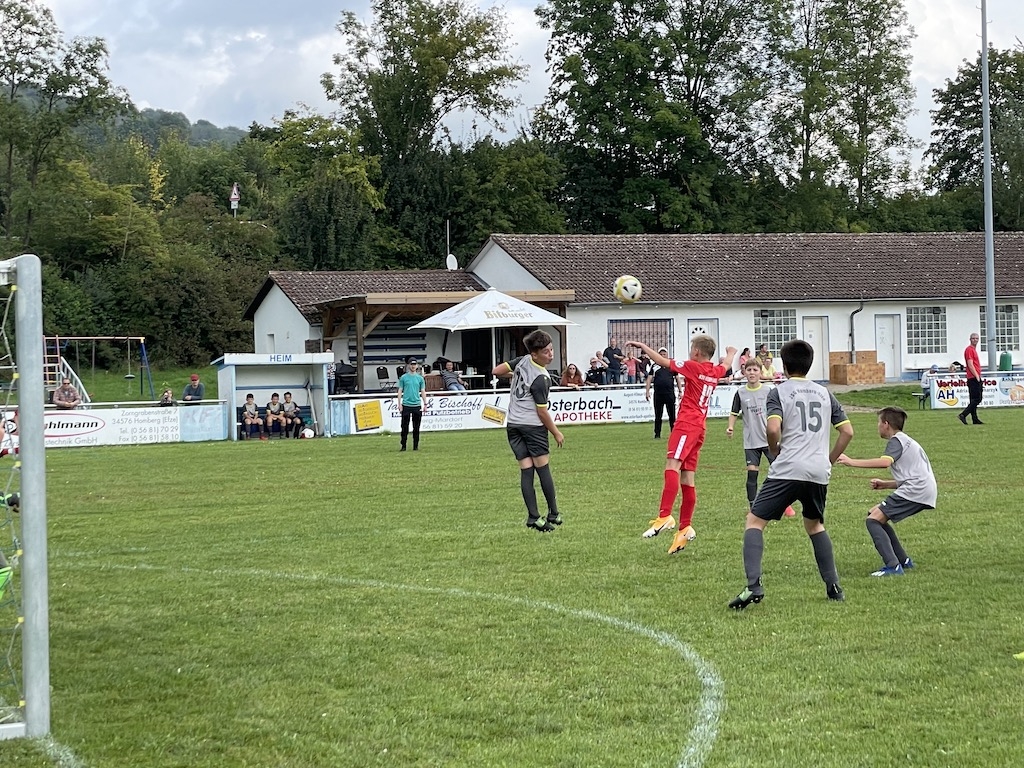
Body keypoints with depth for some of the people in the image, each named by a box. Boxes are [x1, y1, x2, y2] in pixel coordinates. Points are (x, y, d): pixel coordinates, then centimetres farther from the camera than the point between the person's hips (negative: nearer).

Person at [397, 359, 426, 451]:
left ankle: (416, 445, 11)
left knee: (416, 427, 5)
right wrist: (399, 404, -3)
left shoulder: (420, 378, 9)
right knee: (405, 427, -1)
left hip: (417, 405, 2)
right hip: (406, 405, -2)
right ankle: (403, 446, 3)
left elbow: (423, 391, 10)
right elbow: (400, 391, 4)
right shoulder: (403, 377, 4)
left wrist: (425, 404, 2)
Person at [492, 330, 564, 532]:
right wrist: (556, 433, -3)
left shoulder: (522, 361, 1)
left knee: (526, 469, 2)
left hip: (513, 424, 7)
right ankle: (553, 515, 6)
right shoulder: (541, 379, -19)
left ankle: (533, 516, -3)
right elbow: (542, 411, -14)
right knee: (542, 467, 2)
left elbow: (497, 371, 13)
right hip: (533, 425, -7)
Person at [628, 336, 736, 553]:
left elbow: (663, 361, -7)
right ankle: (685, 528, 9)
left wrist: (642, 346, 3)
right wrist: (731, 353, 63)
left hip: (686, 424, -9)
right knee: (687, 476, 9)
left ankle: (664, 516, -38)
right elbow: (727, 365, 41)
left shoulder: (693, 367, -5)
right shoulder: (715, 371, 17)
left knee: (673, 465, -22)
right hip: (699, 427, 9)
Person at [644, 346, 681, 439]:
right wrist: (647, 391, -5)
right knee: (658, 416, 5)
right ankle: (657, 434, 11)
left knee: (672, 416, 2)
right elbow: (649, 379, 4)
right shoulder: (654, 366, 8)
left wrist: (680, 391, 6)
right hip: (658, 394, 0)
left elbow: (677, 379, 13)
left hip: (670, 393, 0)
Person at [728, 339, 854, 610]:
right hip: (819, 472, 5)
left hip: (787, 470, -5)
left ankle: (753, 586, -16)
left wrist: (774, 450, 5)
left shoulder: (779, 392, 1)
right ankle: (833, 586, 20)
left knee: (755, 521, 1)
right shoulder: (825, 393, 16)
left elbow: (773, 428, -15)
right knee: (814, 525, 26)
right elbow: (847, 431, 13)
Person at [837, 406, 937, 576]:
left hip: (915, 490, -10)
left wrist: (852, 462, -22)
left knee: (873, 520, -11)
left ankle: (893, 566, -22)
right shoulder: (906, 441, 30)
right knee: (877, 514, 18)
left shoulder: (896, 441, -2)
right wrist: (884, 484, 16)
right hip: (922, 490, 10)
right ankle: (903, 561, 16)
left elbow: (885, 462, -23)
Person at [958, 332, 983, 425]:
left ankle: (975, 419, 10)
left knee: (974, 400, 9)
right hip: (973, 378, -10)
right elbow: (970, 365, -18)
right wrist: (977, 376, -21)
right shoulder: (969, 349, -10)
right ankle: (963, 415, -16)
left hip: (976, 378, 10)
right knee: (977, 399, -14)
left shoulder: (974, 349, 21)